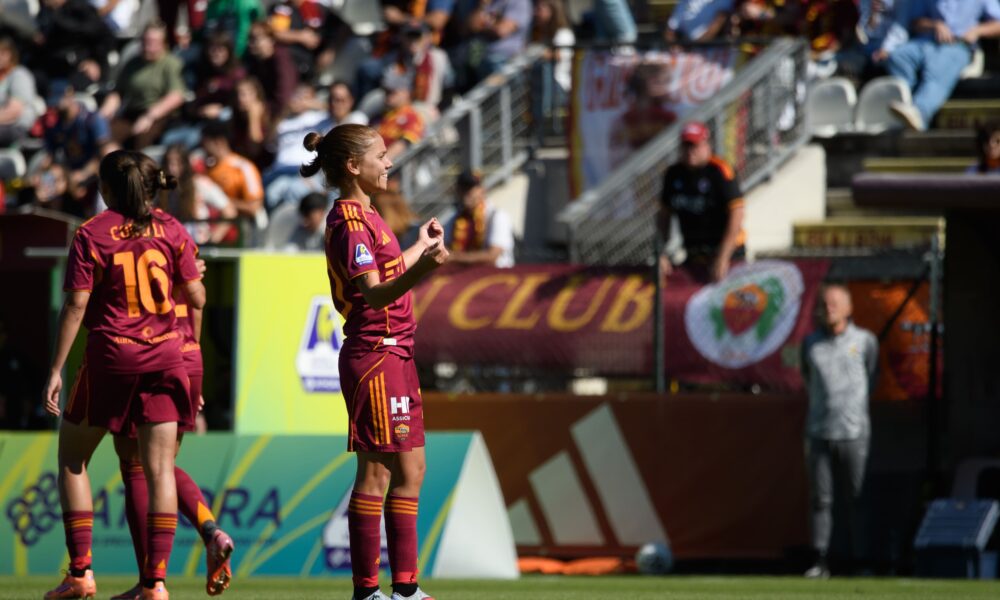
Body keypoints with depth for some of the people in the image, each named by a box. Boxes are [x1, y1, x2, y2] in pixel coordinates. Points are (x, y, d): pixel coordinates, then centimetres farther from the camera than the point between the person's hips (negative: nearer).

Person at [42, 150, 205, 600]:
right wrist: (195, 273, 28)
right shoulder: (171, 230, 3)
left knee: (72, 458, 13)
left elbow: (76, 306, -9)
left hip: (110, 358, -2)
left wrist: (55, 370, -6)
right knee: (159, 469, 2)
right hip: (165, 356, 2)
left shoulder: (91, 234, -5)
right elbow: (196, 299, 5)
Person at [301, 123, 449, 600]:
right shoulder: (350, 222, -15)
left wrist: (420, 247, 45)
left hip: (394, 355, 10)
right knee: (377, 470, -7)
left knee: (410, 469, 11)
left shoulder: (363, 217, 16)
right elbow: (374, 293, -26)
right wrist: (420, 270, -43)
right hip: (374, 355, -10)